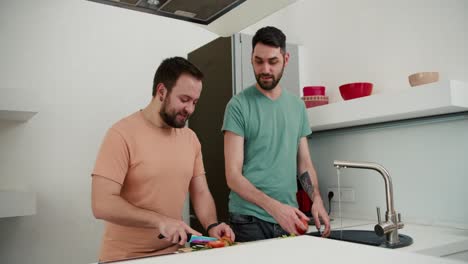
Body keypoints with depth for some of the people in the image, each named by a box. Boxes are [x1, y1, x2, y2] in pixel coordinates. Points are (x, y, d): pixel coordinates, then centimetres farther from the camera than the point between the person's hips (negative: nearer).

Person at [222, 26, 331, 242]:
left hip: (289, 219, 4)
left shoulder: (297, 106, 8)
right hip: (249, 220, -4)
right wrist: (273, 206, -24)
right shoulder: (239, 105, -8)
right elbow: (233, 175, -12)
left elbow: (304, 163, 12)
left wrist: (316, 197, -6)